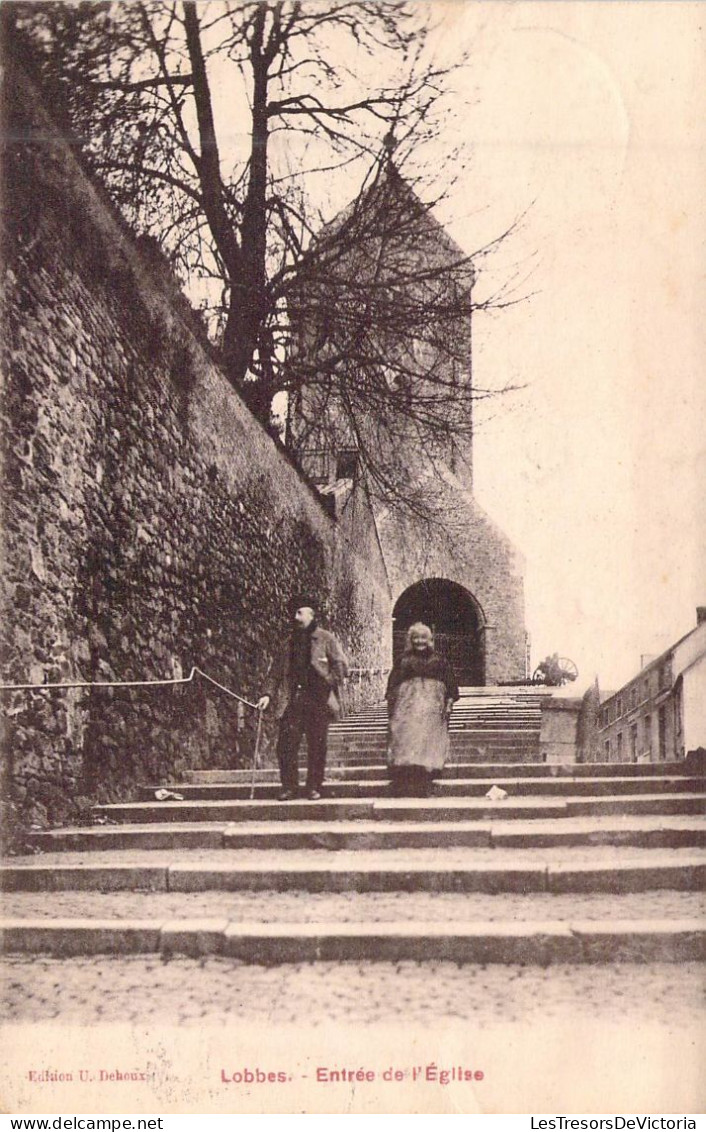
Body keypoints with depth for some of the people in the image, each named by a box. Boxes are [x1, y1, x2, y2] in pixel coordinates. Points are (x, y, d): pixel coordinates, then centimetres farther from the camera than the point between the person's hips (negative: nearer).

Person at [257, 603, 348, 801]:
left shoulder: (325, 638, 4)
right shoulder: (291, 641, 18)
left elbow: (341, 664, -2)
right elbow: (278, 671, 18)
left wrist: (330, 682, -14)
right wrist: (268, 694, 8)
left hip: (318, 700, -3)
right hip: (293, 700, 4)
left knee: (317, 746, 0)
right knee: (286, 744, -3)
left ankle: (314, 787, 11)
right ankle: (289, 786, 7)